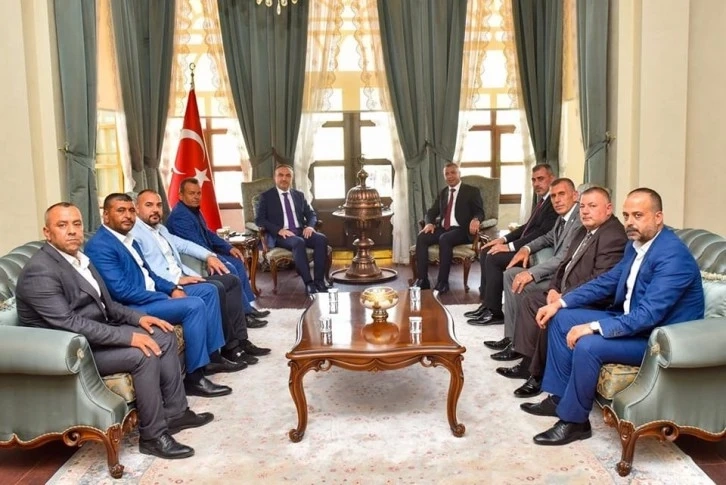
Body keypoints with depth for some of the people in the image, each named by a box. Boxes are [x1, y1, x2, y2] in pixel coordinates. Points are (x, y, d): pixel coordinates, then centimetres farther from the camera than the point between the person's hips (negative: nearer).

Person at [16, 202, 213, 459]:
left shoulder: (79, 258, 8)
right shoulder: (40, 272, -22)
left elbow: (104, 304, 15)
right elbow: (68, 323, -29)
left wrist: (138, 317, -2)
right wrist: (128, 336, -29)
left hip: (97, 331, 10)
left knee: (164, 336, 1)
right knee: (143, 354, -25)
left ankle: (175, 412, 9)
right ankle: (153, 435, -10)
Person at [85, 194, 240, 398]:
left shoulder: (129, 240, 14)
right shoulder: (99, 246, -17)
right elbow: (122, 291, -24)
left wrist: (173, 288, 0)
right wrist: (167, 298, -19)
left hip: (152, 295, 10)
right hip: (131, 307, -10)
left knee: (208, 290, 7)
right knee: (194, 305, -26)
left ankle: (212, 356, 11)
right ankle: (194, 377, -18)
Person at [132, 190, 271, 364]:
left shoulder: (161, 229, 21)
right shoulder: (133, 233, -10)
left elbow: (184, 244, 25)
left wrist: (209, 256, 8)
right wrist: (177, 279, -26)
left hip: (182, 278, 10)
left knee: (232, 280, 0)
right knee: (215, 288, -27)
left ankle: (240, 340, -2)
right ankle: (229, 346, -13)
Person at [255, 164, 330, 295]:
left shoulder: (299, 195, 20)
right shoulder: (266, 196, 7)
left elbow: (311, 214, 16)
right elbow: (259, 219, -3)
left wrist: (310, 226, -8)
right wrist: (279, 230, -18)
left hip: (301, 232, 4)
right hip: (281, 235, -4)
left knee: (322, 239, -26)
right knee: (298, 242, -37)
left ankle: (319, 281, -26)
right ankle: (309, 283, -35)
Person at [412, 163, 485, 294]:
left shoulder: (472, 191, 4)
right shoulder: (442, 193, 20)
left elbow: (480, 212, -3)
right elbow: (432, 212, 17)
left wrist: (476, 220, -29)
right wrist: (430, 223, -7)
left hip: (461, 230, -5)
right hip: (443, 229, 5)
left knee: (444, 239, -36)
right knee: (421, 237, -23)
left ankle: (442, 282, -29)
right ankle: (423, 279, -22)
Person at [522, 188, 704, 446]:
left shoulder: (673, 256, -26)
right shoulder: (637, 243, 3)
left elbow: (648, 315, -32)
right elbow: (607, 281, 12)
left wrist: (593, 327, -32)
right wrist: (560, 302, 3)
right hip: (631, 319, 10)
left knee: (587, 345, -29)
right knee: (561, 319, 4)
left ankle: (574, 421, -9)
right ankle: (559, 397, 11)